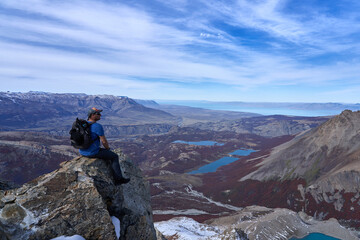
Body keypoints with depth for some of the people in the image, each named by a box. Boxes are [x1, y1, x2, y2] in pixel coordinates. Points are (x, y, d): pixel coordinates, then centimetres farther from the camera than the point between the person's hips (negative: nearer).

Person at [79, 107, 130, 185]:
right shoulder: (98, 126, -20)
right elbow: (104, 141, -17)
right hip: (92, 153, -9)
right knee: (114, 156, 8)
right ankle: (118, 178, 13)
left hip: (83, 151, 9)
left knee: (104, 152, 33)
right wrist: (107, 148, 5)